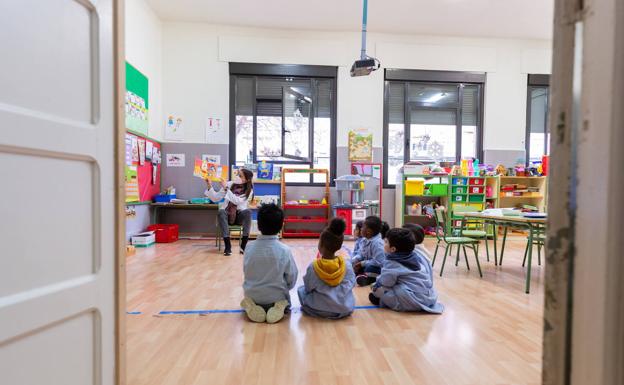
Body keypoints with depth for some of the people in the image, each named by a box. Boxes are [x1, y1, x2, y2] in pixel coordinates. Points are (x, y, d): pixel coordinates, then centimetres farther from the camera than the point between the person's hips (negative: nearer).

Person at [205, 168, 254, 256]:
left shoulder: (249, 190, -5)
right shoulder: (229, 184, 0)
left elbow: (237, 201, -21)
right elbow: (215, 198, 0)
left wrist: (226, 188, -25)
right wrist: (210, 186, -14)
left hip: (239, 216, -1)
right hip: (226, 215, 1)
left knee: (248, 211, -33)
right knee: (221, 211, -33)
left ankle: (244, 245, -28)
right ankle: (227, 245, -31)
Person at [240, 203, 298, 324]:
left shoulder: (250, 248, -13)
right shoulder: (284, 250, -19)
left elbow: (246, 273, -2)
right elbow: (292, 278, -9)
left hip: (252, 296, 2)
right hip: (277, 298, -1)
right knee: (286, 302, 31)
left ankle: (251, 307, 3)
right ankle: (280, 308, -1)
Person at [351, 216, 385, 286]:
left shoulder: (377, 243, -28)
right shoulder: (365, 240, 1)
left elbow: (378, 262, -32)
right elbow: (361, 254, 10)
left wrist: (362, 263, -25)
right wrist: (353, 261, -12)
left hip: (377, 267, -9)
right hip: (367, 264, 10)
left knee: (370, 268, -40)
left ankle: (367, 277, -14)